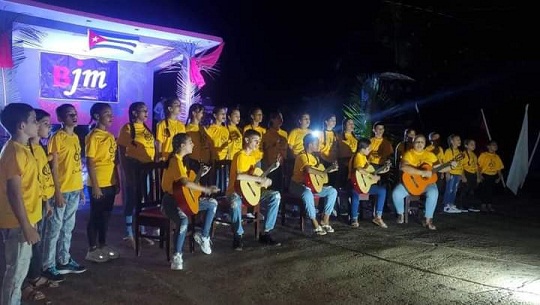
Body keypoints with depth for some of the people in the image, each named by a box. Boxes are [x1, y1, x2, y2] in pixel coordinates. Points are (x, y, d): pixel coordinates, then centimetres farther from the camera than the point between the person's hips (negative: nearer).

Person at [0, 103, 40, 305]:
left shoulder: (21, 148, 9)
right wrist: (27, 227, -21)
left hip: (23, 220, 9)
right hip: (17, 223, -9)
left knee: (20, 268, 19)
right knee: (17, 270, 2)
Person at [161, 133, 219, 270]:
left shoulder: (180, 159, 11)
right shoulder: (175, 160, -20)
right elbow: (185, 183, -35)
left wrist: (200, 174, 8)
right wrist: (206, 189, -28)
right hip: (171, 200, -10)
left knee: (213, 203, 10)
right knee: (184, 220, -39)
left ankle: (204, 236, 11)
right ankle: (177, 256, -27)